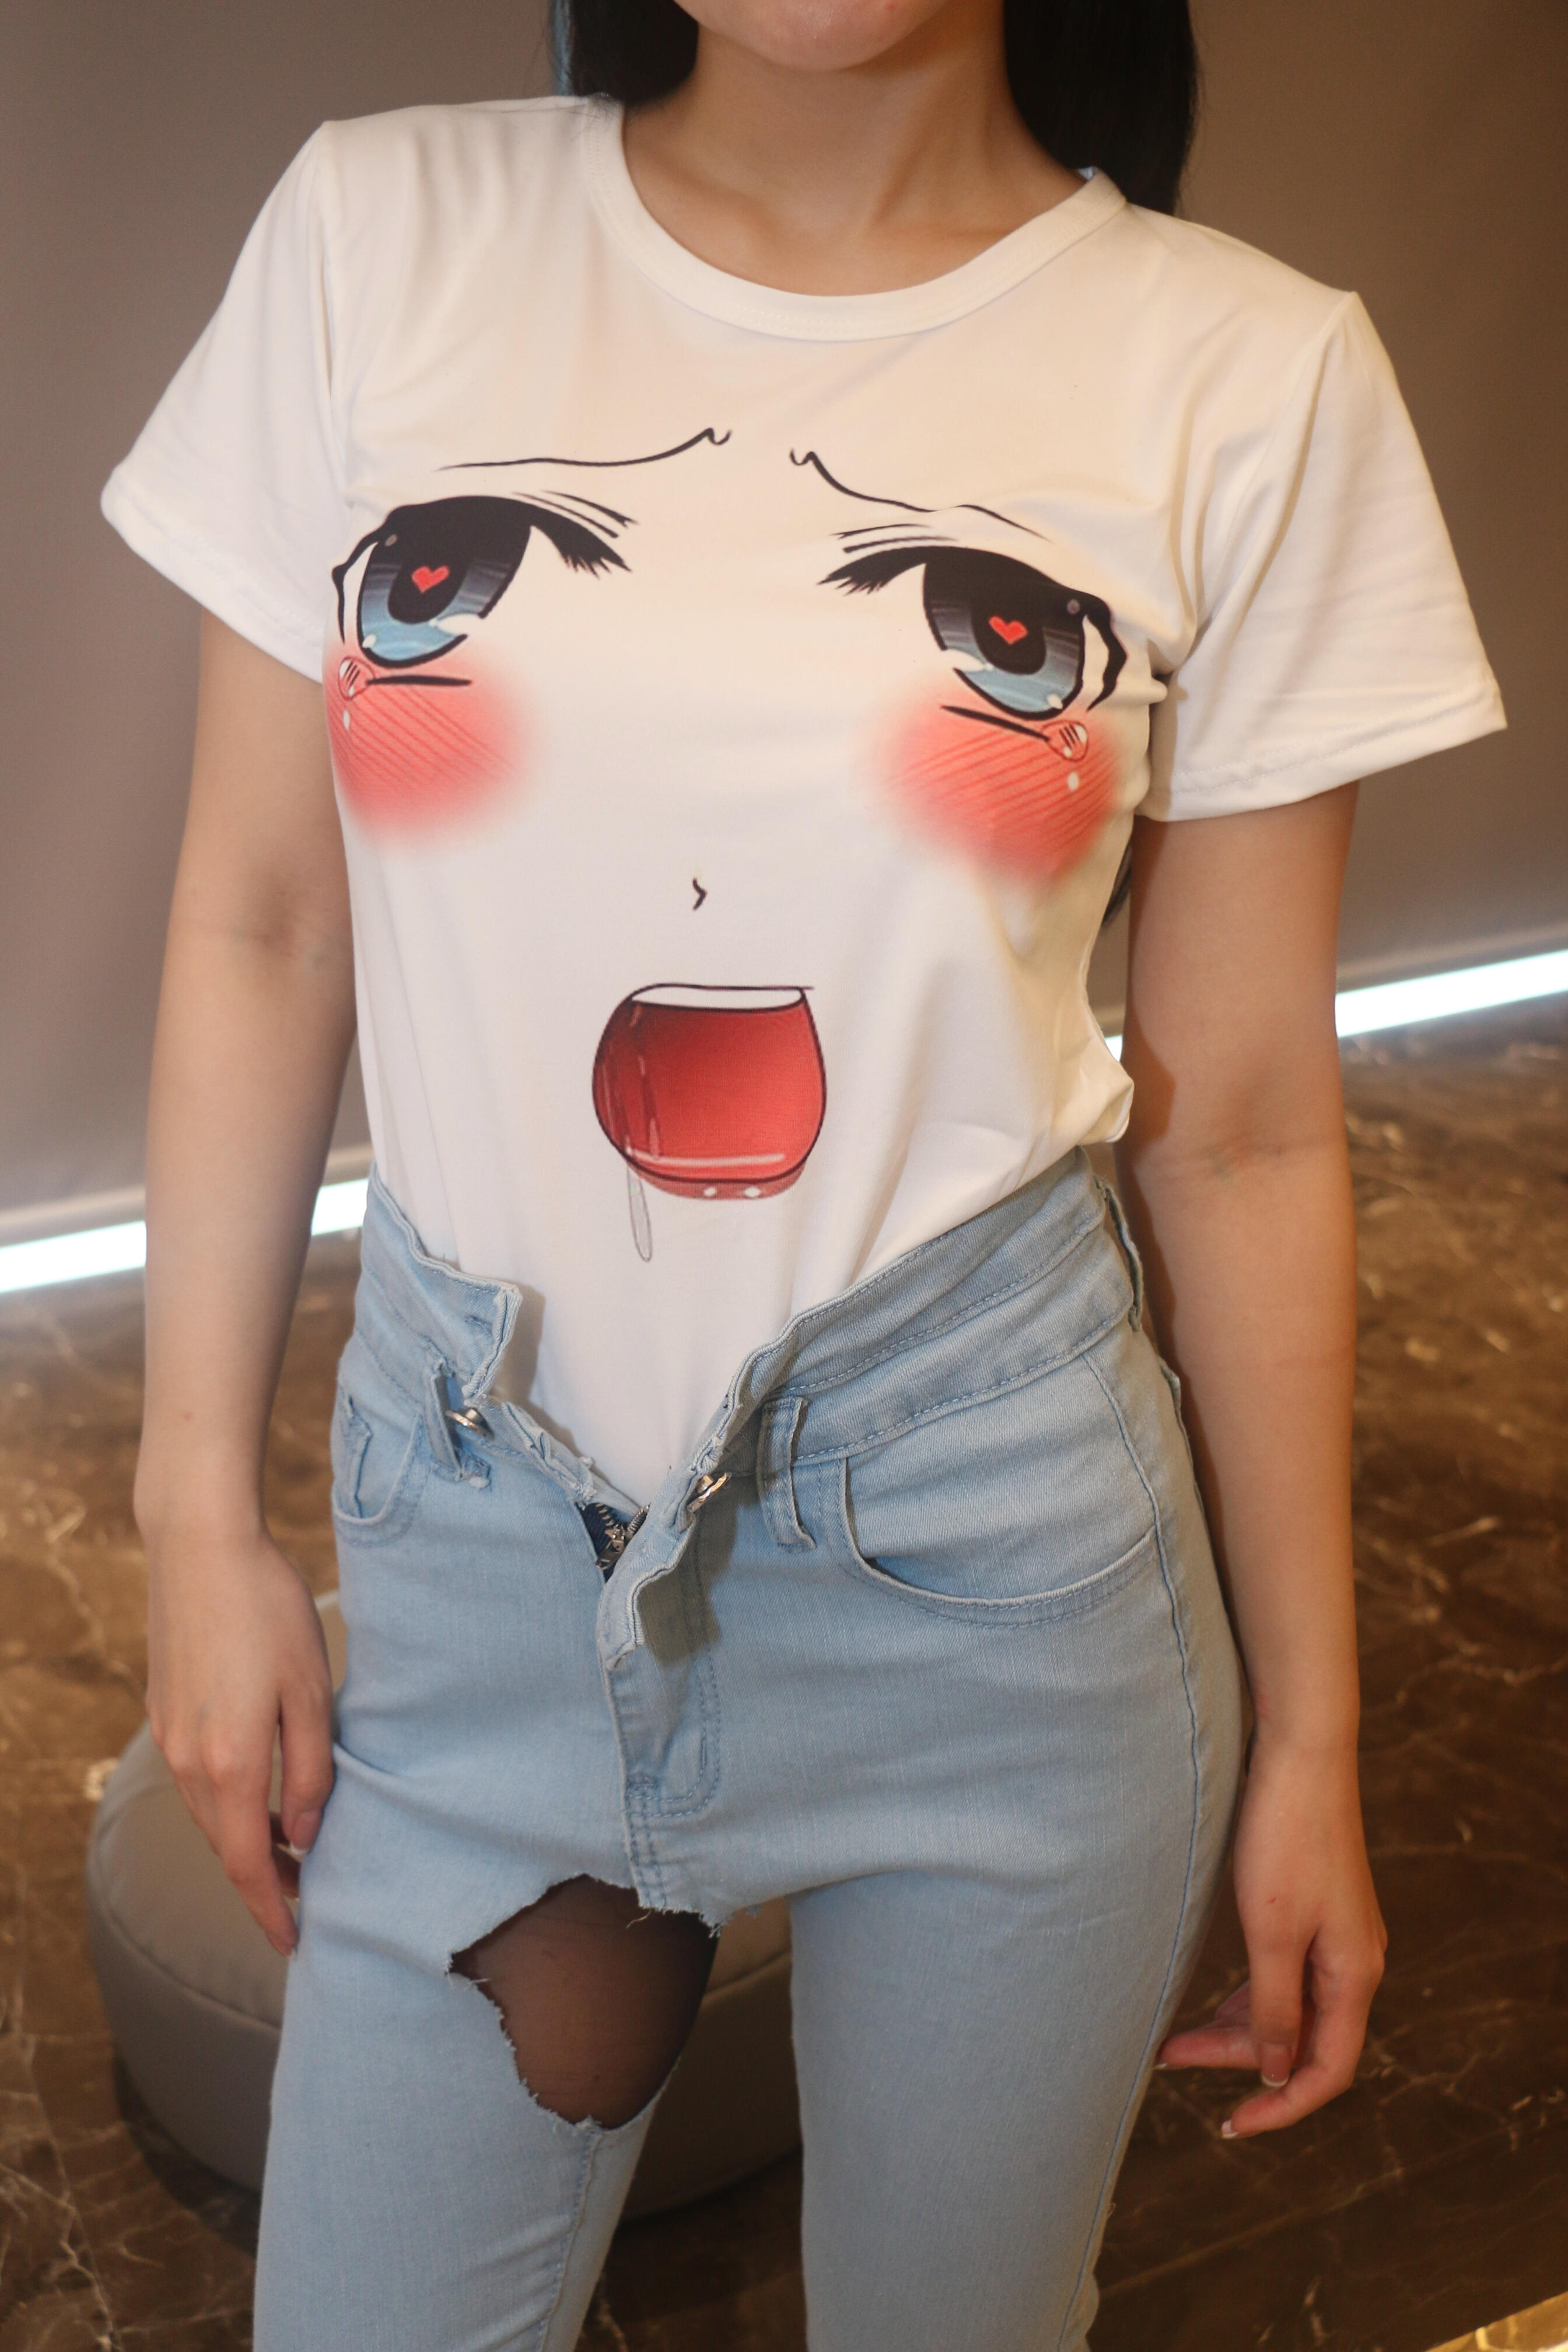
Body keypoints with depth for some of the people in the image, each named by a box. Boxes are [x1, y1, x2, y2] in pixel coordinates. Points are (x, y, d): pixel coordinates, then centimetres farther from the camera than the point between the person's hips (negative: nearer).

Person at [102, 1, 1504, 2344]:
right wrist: (201, 1515, 3)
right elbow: (259, 930, 3)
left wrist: (1309, 1727, 4)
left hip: (991, 1529, 0)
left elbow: (1248, 1125, -1)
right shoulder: (378, 234, -2)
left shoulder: (1251, 371, -5)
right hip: (480, 1516, 1)